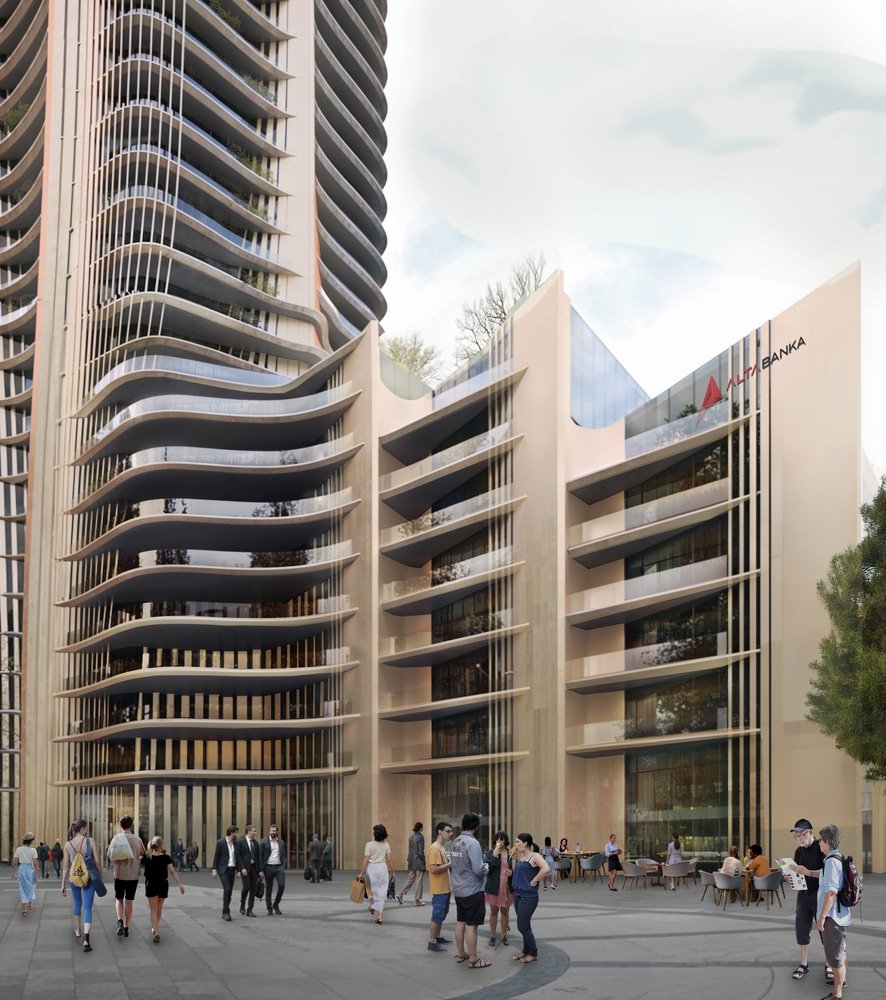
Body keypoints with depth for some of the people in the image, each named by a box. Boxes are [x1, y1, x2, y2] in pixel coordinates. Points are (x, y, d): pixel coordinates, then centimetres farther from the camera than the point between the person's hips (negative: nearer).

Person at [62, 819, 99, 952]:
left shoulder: (68, 845, -3)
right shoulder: (90, 841, -9)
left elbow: (66, 866, -1)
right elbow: (96, 861, -7)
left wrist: (63, 884, 5)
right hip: (89, 877, -2)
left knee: (77, 903, 27)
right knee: (87, 908, -3)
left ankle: (77, 930, 44)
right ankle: (86, 939, -18)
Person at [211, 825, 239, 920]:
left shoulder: (235, 843, 7)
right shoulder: (221, 843, -8)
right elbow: (216, 857, -4)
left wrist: (237, 869, 10)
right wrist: (214, 870, -7)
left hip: (232, 869, 6)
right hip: (223, 869, -6)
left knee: (230, 891, 6)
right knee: (226, 889, -15)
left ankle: (226, 911, 15)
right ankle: (225, 912, -11)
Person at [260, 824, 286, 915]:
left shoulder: (281, 842, 12)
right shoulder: (264, 842, 0)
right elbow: (260, 856, -2)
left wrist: (283, 867, 3)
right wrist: (261, 870, -7)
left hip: (279, 867, 2)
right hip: (268, 867, -2)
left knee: (282, 885, -11)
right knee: (268, 889, 4)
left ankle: (276, 904, 9)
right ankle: (269, 909, 13)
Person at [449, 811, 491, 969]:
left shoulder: (455, 842, 4)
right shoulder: (472, 843, -21)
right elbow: (478, 870, -23)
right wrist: (486, 868, -3)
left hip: (458, 890, 8)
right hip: (472, 891, -8)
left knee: (460, 922, 16)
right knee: (472, 925, -1)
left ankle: (460, 954, 26)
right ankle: (473, 960, 4)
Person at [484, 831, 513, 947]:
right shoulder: (490, 853, -4)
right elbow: (487, 868, -14)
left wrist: (512, 872, -13)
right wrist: (494, 855, -23)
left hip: (507, 887, 1)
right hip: (494, 887, -1)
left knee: (505, 911, 10)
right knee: (494, 911, 8)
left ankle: (504, 935, 22)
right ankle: (492, 936, 18)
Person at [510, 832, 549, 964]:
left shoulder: (535, 856, -14)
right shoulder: (521, 856, 11)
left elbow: (545, 869, -30)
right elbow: (515, 871, 14)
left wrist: (534, 881, -22)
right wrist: (514, 857, 5)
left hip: (529, 896, -8)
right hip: (518, 894, 8)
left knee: (522, 927, -5)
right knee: (524, 926, 15)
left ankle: (533, 954, 9)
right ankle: (526, 951, 26)